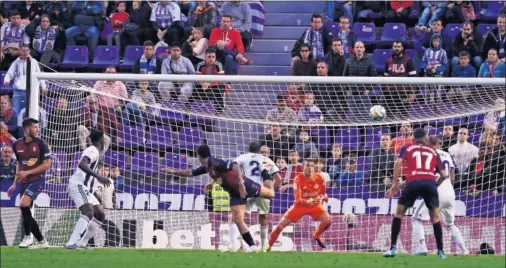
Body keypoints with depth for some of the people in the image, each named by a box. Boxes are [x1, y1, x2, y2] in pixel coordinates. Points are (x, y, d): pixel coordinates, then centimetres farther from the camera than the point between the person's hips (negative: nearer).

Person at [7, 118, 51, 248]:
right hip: (24, 182, 6)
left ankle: (28, 237, -15)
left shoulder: (41, 144, -8)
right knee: (25, 213, 4)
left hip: (37, 180, -6)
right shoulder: (17, 145, 7)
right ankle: (42, 241, 16)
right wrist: (15, 183, 16)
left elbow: (47, 165, -9)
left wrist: (27, 173, -15)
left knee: (23, 204, -27)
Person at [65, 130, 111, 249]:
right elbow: (82, 164, -28)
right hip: (78, 185, -11)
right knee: (89, 212, -28)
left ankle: (82, 243, 8)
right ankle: (71, 243, -38)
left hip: (85, 189, 11)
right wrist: (98, 176, -32)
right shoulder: (93, 150, -10)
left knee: (100, 215, 10)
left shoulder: (93, 151, 21)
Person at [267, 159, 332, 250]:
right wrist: (308, 201, -43)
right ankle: (268, 245, 6)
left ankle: (317, 236, 10)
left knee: (328, 220, -21)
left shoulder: (319, 178, -14)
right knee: (282, 224, -10)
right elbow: (298, 199, -27)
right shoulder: (298, 179, -21)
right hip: (300, 205, -2)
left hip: (315, 205, 2)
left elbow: (324, 194, 6)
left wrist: (322, 198, -13)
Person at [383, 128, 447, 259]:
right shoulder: (433, 151, 26)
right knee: (435, 217, 14)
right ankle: (440, 251, 7)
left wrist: (395, 184, 2)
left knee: (399, 213, 15)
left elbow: (398, 162, 1)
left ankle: (393, 248, 7)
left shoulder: (407, 148, 21)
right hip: (430, 182, 1)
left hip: (413, 182, -1)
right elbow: (443, 175, 22)